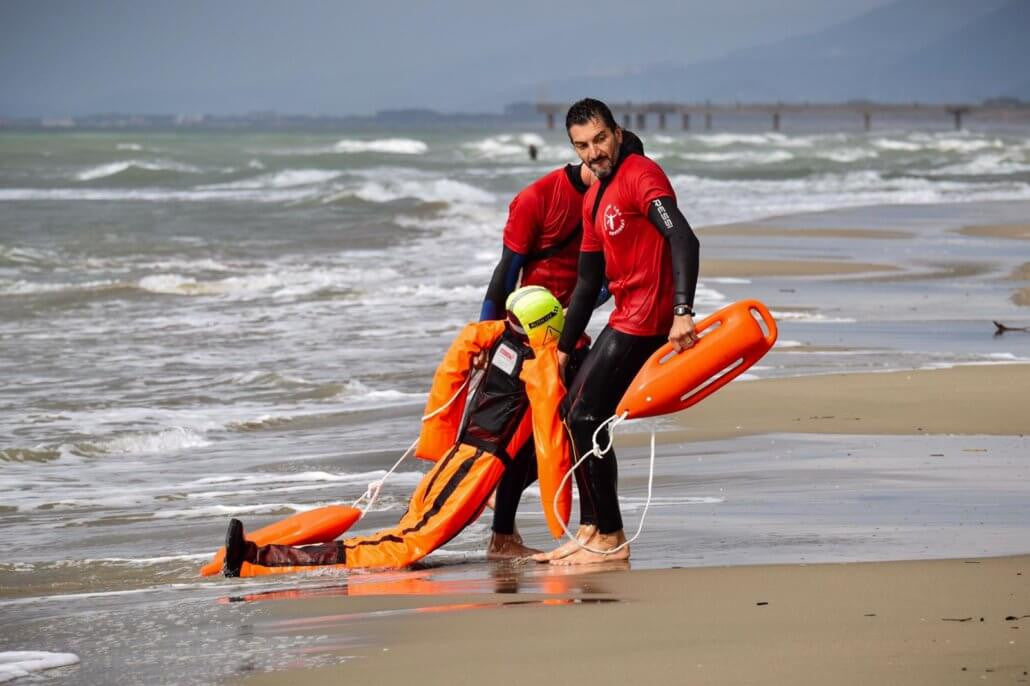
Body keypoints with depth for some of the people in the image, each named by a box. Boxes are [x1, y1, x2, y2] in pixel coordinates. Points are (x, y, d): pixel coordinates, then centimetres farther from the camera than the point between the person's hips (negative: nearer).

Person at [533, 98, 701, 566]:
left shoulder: (641, 174, -13)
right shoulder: (595, 198, 17)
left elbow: (683, 239, -26)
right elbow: (588, 281, 24)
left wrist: (682, 312, -37)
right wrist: (563, 348, 25)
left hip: (645, 317, -10)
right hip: (627, 315, 10)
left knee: (584, 416, -9)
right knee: (573, 411, 14)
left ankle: (611, 540, -4)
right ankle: (592, 530, 21)